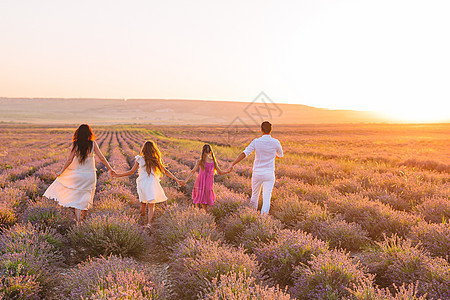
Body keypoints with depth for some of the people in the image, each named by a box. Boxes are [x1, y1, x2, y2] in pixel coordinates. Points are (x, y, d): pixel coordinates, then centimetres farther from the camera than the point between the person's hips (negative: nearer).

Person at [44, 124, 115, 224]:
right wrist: (110, 169, 3)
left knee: (77, 199, 5)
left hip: (78, 174, -1)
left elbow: (70, 159, -10)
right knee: (85, 197, 17)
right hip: (90, 175, 1)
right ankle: (83, 217, 29)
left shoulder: (76, 144, -9)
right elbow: (102, 158, -6)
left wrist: (61, 171, 0)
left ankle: (78, 222, 0)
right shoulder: (93, 144, -5)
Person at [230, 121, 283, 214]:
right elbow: (280, 155, 14)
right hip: (269, 175, -1)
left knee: (255, 195, 19)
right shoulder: (276, 142, -5)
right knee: (266, 198, -3)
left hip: (257, 173, 1)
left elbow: (244, 154, -16)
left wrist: (232, 164, -15)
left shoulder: (256, 142, -7)